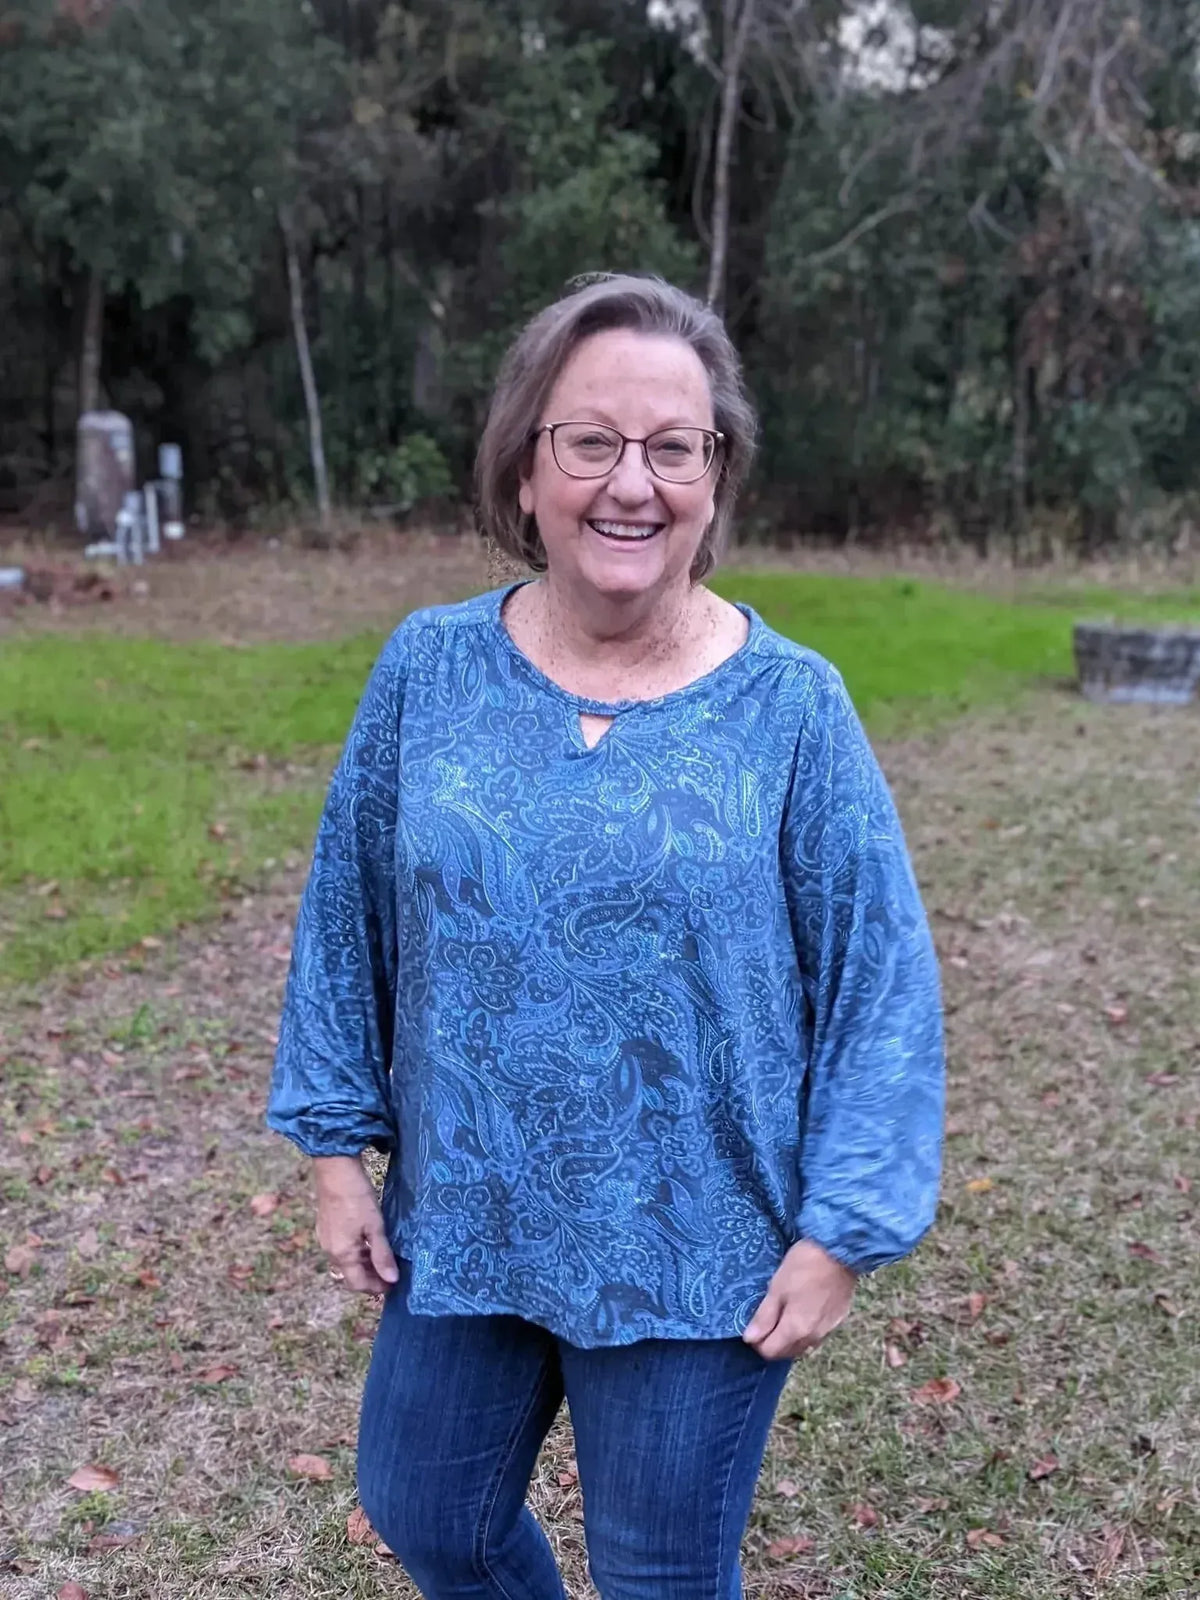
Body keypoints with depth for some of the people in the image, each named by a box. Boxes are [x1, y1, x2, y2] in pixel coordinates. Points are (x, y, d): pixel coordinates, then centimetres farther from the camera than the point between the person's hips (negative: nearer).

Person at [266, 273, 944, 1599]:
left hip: (699, 1258, -2)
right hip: (456, 1227, 3)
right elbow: (348, 916, 2)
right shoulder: (429, 668, -6)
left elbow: (882, 980, -9)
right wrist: (338, 1145, 3)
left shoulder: (789, 707, -13)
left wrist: (838, 1234, -11)